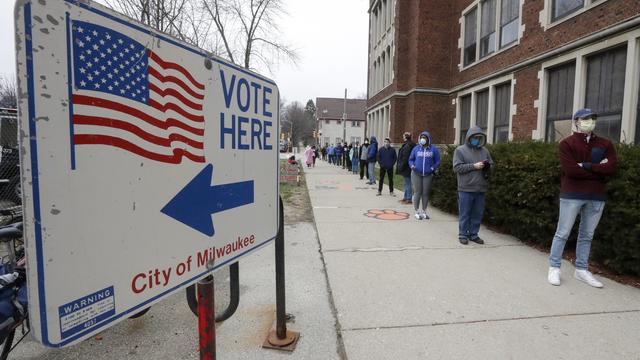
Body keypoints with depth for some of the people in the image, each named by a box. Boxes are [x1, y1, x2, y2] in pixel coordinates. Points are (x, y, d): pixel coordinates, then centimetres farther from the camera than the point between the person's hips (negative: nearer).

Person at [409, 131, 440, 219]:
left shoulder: (434, 149, 5)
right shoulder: (416, 148, 7)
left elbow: (437, 161, 6)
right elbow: (411, 159, 13)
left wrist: (433, 168, -10)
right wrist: (412, 165, -6)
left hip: (428, 175, 0)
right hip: (416, 174, 0)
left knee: (426, 193, 6)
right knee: (417, 192, 0)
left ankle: (424, 211, 19)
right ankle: (417, 211, 8)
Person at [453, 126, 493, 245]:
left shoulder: (484, 151, 13)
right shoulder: (460, 150, -2)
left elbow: (491, 165, 18)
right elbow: (457, 167, -11)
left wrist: (488, 166, -6)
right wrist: (473, 166, -16)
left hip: (481, 189, 5)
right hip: (466, 189, -5)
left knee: (478, 213, 11)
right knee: (465, 213, 4)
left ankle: (473, 234, 23)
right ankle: (463, 234, 15)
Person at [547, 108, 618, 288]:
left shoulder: (605, 144, 11)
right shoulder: (567, 143, -2)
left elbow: (612, 167, -4)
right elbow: (570, 169, -15)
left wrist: (586, 166, -13)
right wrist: (598, 170, -8)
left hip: (597, 197, 4)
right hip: (572, 195, -4)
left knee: (587, 235, 11)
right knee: (562, 233, 0)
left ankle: (582, 270, 20)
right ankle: (554, 268, 7)